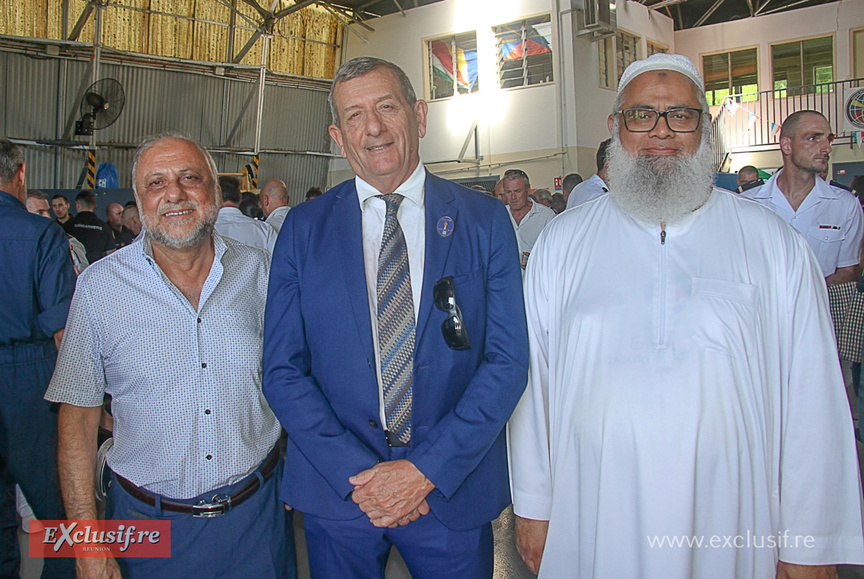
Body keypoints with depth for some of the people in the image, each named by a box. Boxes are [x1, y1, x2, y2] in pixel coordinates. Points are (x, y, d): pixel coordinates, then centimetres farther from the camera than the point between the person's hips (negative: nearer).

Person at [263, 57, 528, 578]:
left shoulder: (485, 220, -4)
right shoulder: (304, 228, -2)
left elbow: (508, 362, -7)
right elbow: (282, 370, -3)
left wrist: (428, 468, -14)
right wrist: (355, 475, -13)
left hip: (454, 490, 0)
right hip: (337, 492, 1)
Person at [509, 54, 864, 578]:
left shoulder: (776, 245, -1)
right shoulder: (563, 243, 2)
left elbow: (812, 399, -2)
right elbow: (534, 382, 2)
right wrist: (532, 506, 4)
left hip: (730, 536, 0)